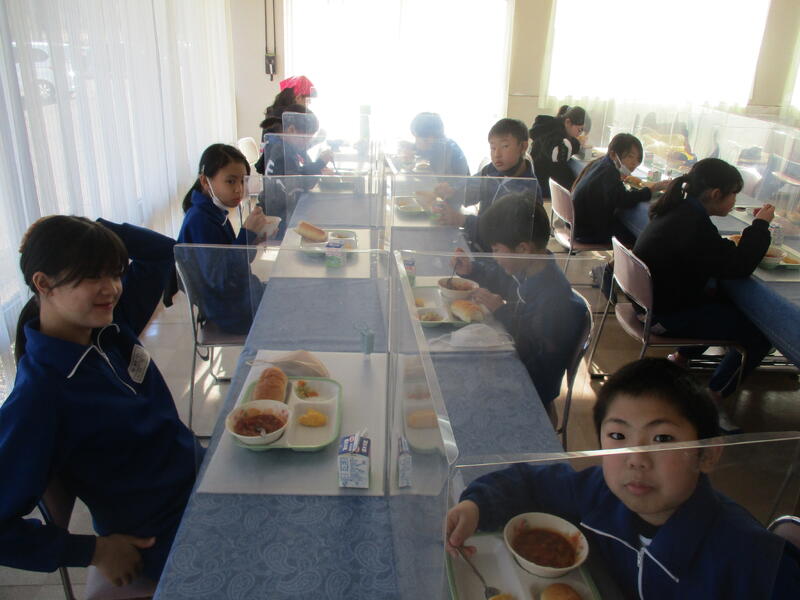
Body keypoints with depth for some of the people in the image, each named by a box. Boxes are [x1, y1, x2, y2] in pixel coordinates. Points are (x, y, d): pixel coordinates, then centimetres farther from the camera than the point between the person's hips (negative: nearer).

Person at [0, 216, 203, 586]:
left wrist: (90, 229, -10)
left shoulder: (110, 325, -6)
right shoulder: (38, 399, -25)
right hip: (161, 540, -7)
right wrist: (94, 551, -14)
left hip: (200, 476, 7)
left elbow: (161, 251, 5)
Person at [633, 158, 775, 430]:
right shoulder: (693, 225, -26)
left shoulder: (678, 210, 4)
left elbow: (715, 254, 14)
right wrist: (760, 225, -9)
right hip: (664, 315, -10)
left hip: (650, 300, 10)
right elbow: (738, 267, -21)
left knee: (723, 301, 28)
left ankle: (679, 359, 31)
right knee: (760, 333, -5)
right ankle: (713, 400, 7)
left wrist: (754, 235, 2)